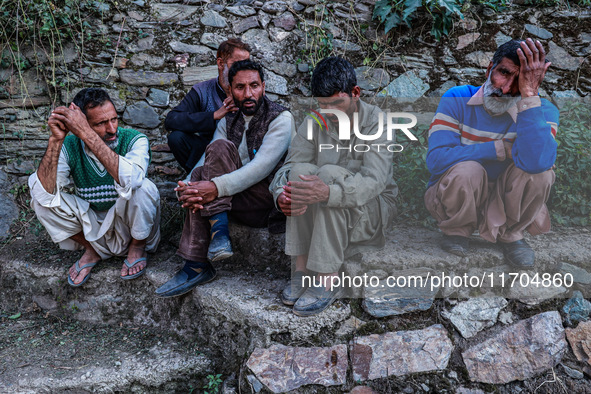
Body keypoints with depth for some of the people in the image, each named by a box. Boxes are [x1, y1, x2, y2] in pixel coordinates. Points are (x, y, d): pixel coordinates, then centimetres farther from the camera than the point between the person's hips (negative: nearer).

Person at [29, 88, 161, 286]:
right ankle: (92, 249, 4)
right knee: (40, 194, -16)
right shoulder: (70, 146, -13)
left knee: (143, 188, -32)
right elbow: (44, 194, -27)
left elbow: (130, 179, -43)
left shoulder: (134, 140, -20)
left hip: (130, 226, -2)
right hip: (91, 230, 3)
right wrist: (56, 139, -35)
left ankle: (137, 247, -1)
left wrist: (87, 134, -43)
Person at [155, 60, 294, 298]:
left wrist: (217, 187, -31)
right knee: (200, 176, -21)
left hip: (268, 198, -6)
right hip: (241, 202, 6)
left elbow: (262, 167, -20)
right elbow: (206, 162, 0)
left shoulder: (281, 118, -6)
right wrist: (188, 189, -23)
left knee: (220, 147, -21)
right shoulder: (228, 121, 14)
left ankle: (219, 228, -25)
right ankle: (196, 266, -24)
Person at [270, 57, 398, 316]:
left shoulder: (377, 122, -14)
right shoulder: (314, 124, -1)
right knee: (301, 170, -25)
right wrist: (281, 195, -34)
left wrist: (328, 193, -47)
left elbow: (374, 181, -28)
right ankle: (302, 270, -23)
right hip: (325, 216, 4)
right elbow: (288, 167, -9)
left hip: (372, 209, -3)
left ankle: (328, 281, -30)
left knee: (330, 173, -32)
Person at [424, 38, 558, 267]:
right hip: (454, 198, -1)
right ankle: (457, 230, -1)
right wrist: (501, 149, -25)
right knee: (467, 169, -34)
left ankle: (510, 234, 1)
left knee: (538, 169, -27)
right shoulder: (457, 100, -13)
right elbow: (436, 159, -27)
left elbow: (536, 161, -37)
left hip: (503, 203, 1)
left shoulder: (542, 111, -13)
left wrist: (529, 93, -35)